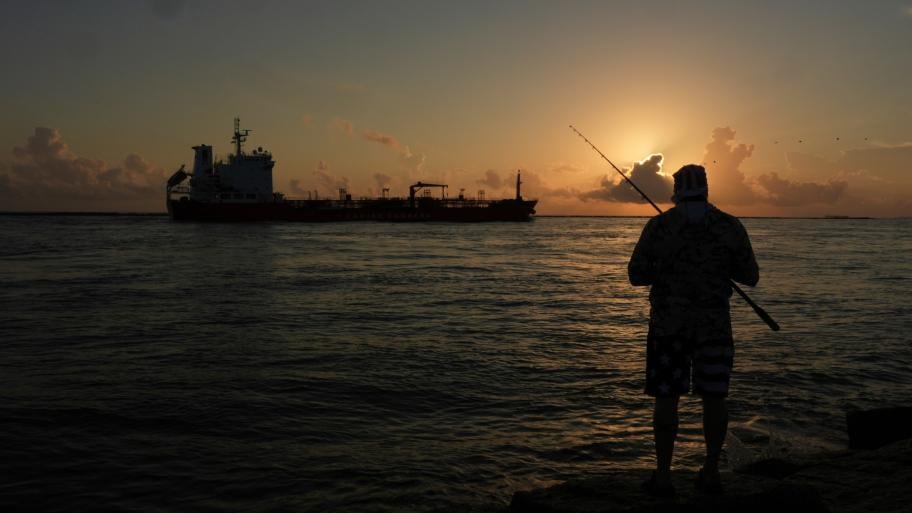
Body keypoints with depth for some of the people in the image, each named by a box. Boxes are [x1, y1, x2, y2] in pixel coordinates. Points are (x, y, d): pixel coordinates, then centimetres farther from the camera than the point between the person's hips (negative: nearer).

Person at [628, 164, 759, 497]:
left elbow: (636, 274, -4)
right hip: (715, 324, 1)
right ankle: (710, 473, 19)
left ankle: (663, 476, 9)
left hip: (668, 323, -1)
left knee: (666, 398, 5)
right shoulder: (730, 226, -1)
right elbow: (750, 277, 5)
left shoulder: (658, 225, -5)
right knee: (714, 397, 11)